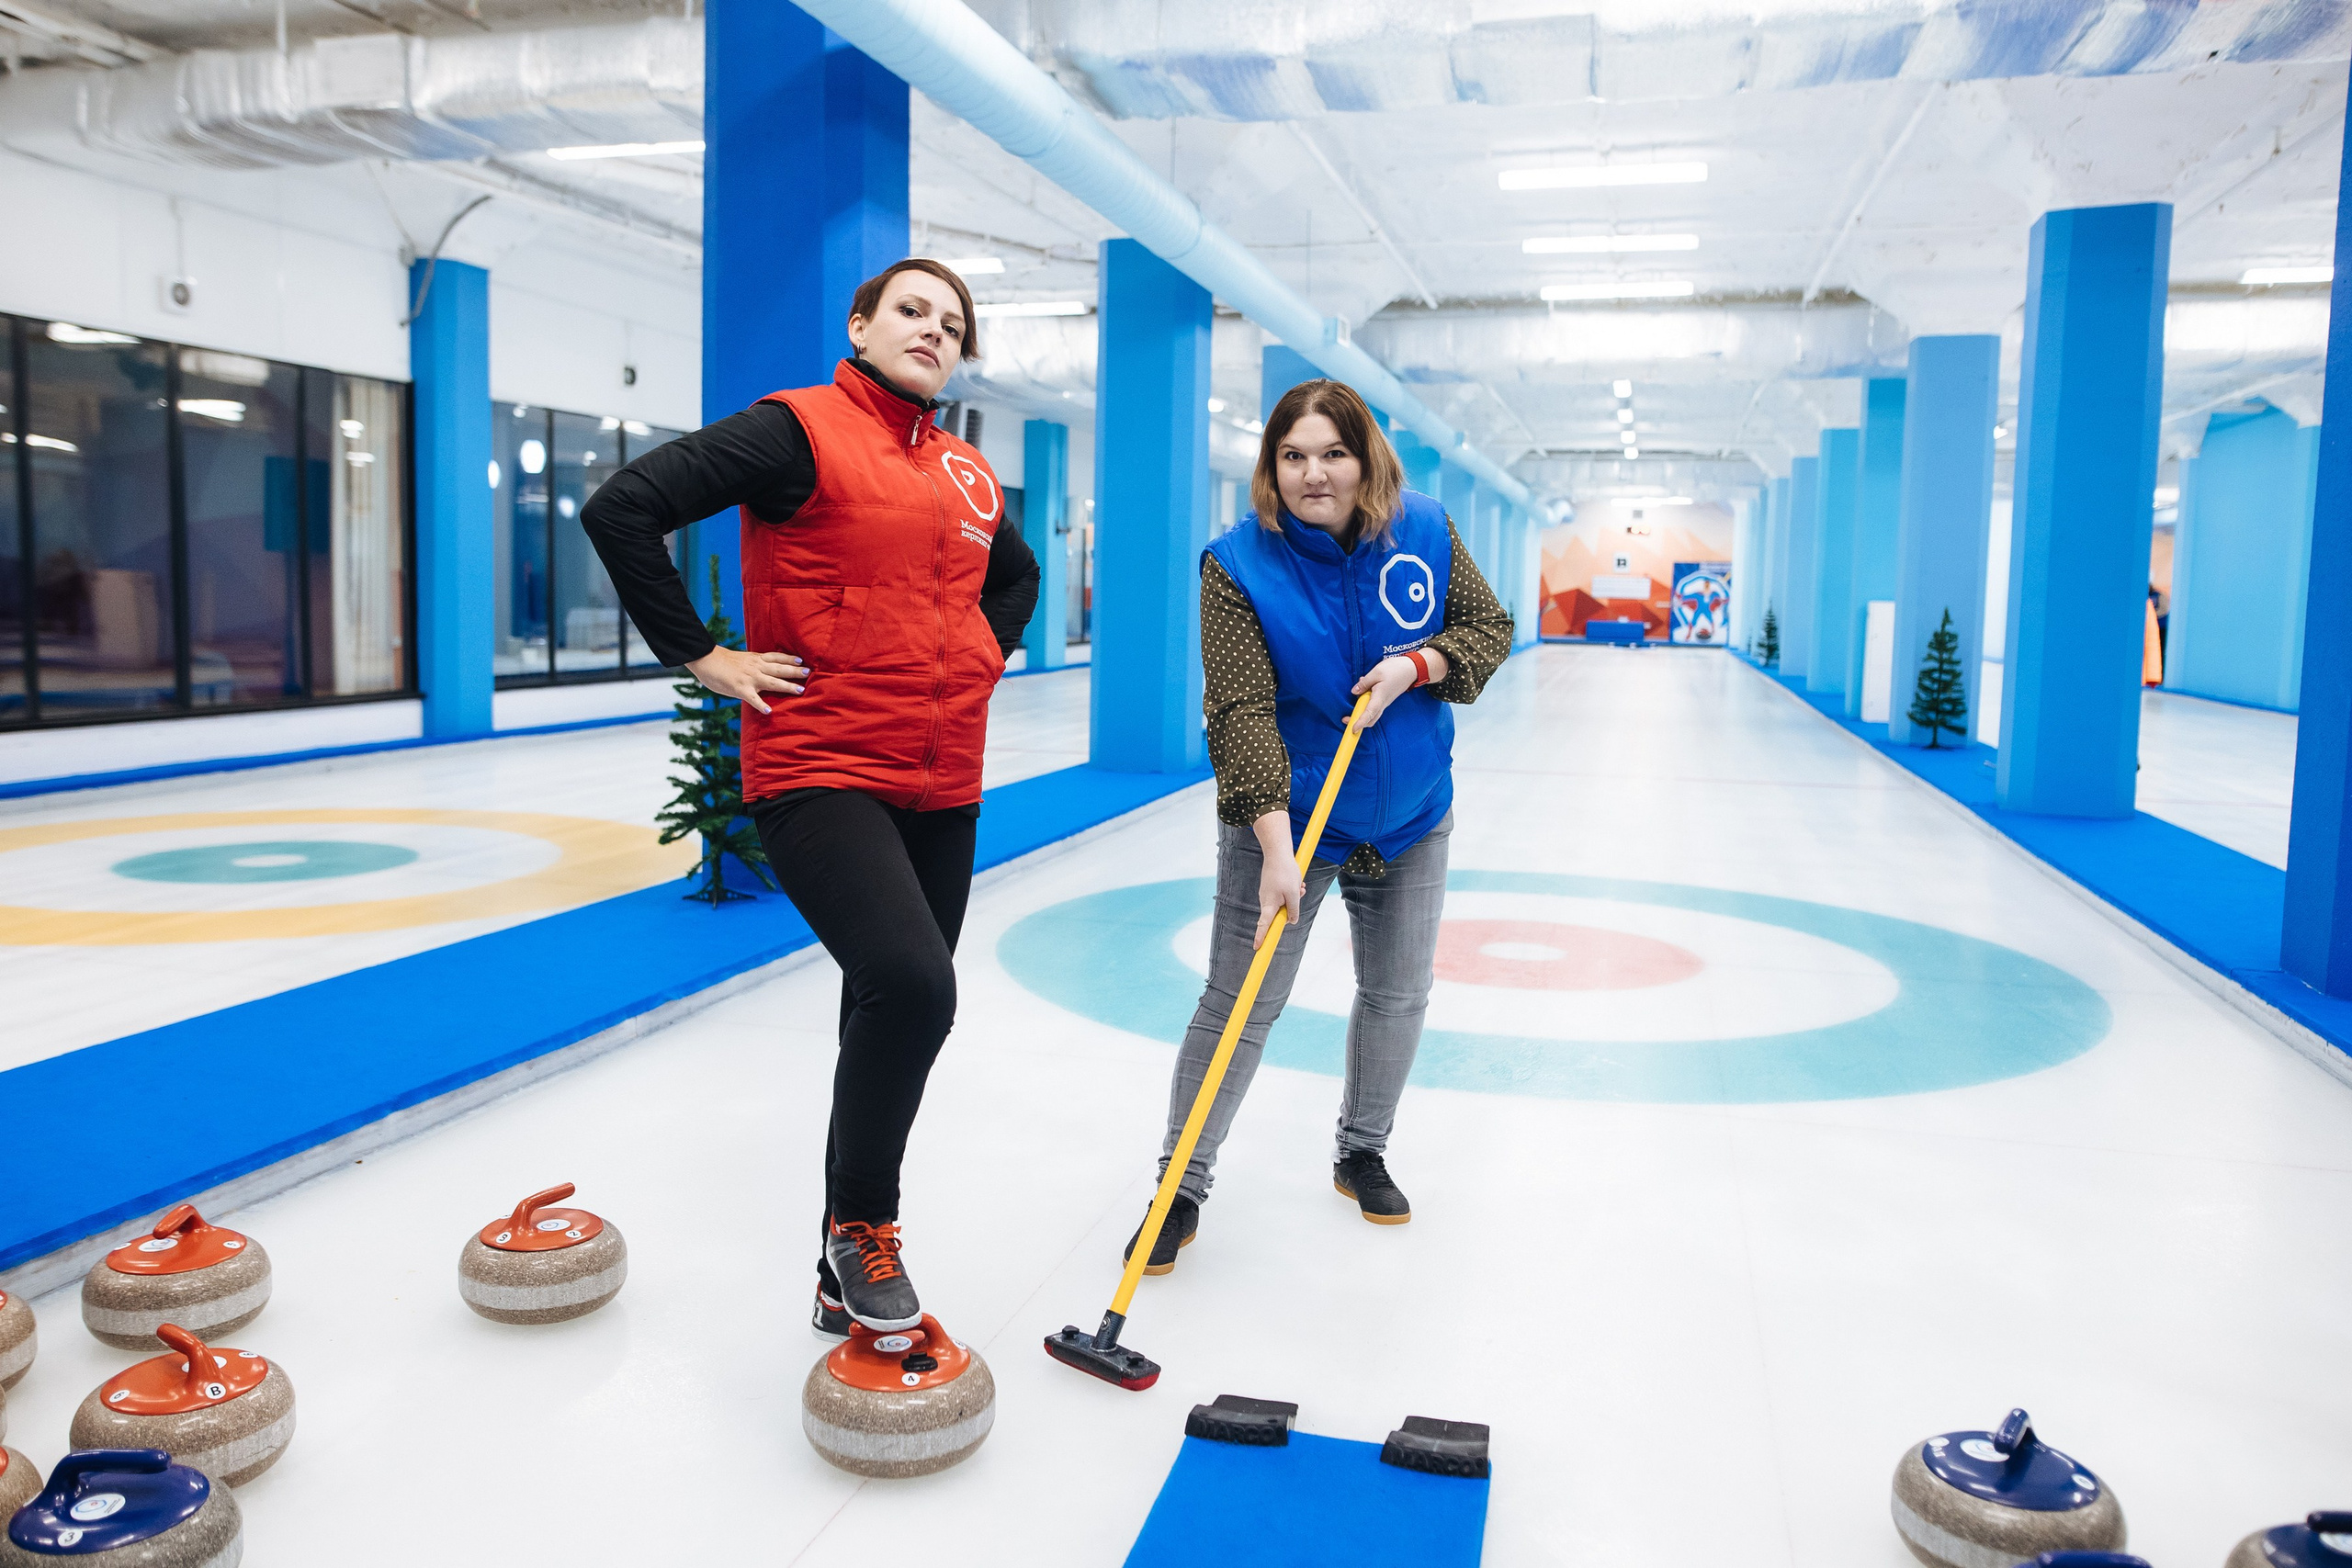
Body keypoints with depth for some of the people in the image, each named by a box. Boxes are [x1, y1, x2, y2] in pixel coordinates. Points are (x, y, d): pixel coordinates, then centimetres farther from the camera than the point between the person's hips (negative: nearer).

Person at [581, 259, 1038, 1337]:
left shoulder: (969, 473, 14)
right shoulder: (798, 430, -5)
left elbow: (1015, 575, 33)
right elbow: (623, 508, -12)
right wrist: (702, 656, -12)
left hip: (943, 791, 7)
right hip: (819, 773, -7)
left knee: (897, 1011, 10)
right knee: (909, 985, -26)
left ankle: (849, 1276, 26)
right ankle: (860, 1222, 0)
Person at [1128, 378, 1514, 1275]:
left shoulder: (1425, 534, -7)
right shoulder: (1239, 565, -18)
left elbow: (1490, 629, 2)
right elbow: (1241, 711, -25)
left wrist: (1417, 665, -19)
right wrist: (1276, 844, -35)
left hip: (1409, 818, 4)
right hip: (1284, 819, -4)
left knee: (1398, 995, 15)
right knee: (1239, 1007, -3)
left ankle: (1362, 1153, 38)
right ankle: (1181, 1187, 13)